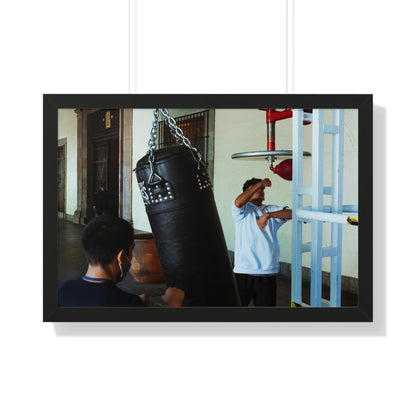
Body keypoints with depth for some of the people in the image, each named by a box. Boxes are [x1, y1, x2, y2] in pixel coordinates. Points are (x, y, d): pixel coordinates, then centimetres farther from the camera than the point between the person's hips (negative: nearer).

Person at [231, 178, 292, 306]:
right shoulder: (242, 210, 7)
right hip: (244, 271, -3)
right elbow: (238, 202, -17)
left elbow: (290, 213, -1)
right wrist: (259, 184, -13)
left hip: (268, 272, 3)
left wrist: (268, 215, -15)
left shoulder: (272, 210, 17)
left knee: (266, 304, 9)